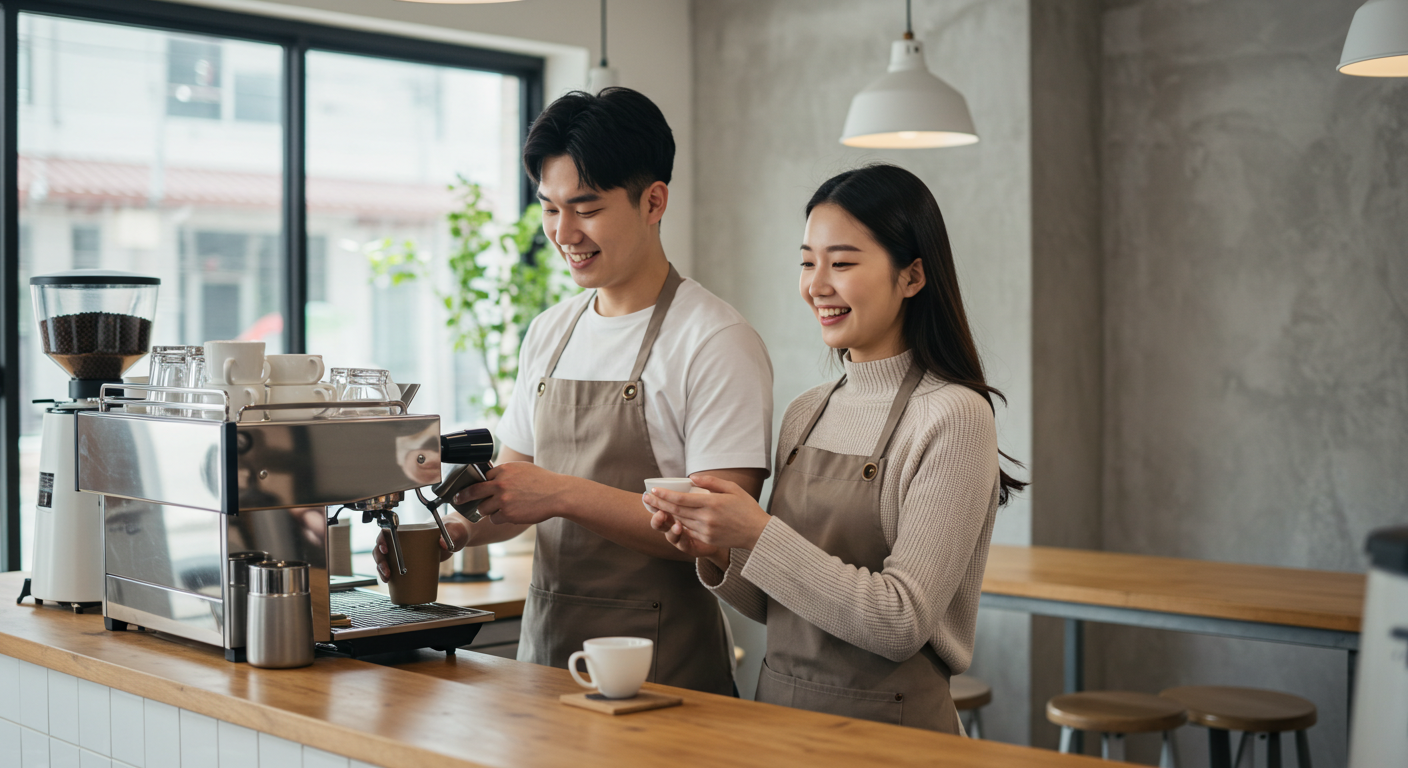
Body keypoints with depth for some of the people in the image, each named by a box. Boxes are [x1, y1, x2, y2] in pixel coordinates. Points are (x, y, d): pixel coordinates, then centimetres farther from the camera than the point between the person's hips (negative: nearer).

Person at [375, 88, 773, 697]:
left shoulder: (717, 341, -12)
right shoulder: (548, 334, 11)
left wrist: (563, 493, -23)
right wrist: (460, 529, -4)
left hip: (662, 667, -6)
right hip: (544, 647, 6)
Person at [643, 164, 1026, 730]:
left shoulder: (953, 417, -15)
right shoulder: (806, 414, 4)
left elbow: (901, 624, -21)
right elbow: (778, 606, 11)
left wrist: (758, 534, -25)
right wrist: (718, 555, -8)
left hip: (890, 724, -6)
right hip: (778, 709, 6)